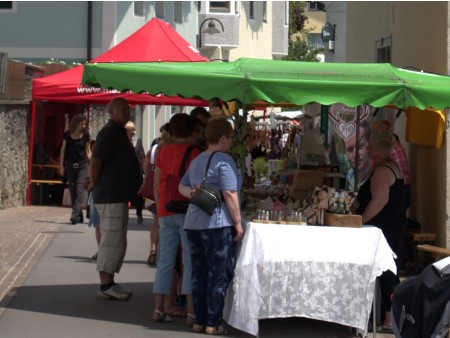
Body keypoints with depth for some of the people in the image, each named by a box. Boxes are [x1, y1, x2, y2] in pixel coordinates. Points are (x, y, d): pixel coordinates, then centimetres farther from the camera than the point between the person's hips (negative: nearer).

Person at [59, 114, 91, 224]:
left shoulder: (85, 135, -2)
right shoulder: (67, 134, 0)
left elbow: (88, 151, 5)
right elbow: (63, 149, 8)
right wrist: (61, 165, 5)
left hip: (82, 165, -2)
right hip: (70, 164, 2)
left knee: (80, 190, -13)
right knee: (72, 190, 5)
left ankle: (75, 215, -17)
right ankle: (79, 216, 13)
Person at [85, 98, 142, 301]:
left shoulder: (119, 132, 18)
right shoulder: (109, 132, -14)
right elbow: (96, 161, -21)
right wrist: (94, 184, -10)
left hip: (119, 196, 10)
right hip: (111, 197, -10)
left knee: (116, 242, 13)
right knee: (112, 241, -9)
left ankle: (109, 284, 18)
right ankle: (106, 287, -5)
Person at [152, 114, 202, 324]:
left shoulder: (164, 150, 9)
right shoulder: (193, 153, -8)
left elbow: (156, 183, 12)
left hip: (166, 211, 5)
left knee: (165, 260, 10)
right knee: (190, 260, -1)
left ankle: (158, 309, 11)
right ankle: (192, 312, -1)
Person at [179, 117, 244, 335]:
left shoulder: (197, 161, 17)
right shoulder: (224, 160, -9)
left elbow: (182, 187, 24)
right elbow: (230, 194, -15)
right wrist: (238, 223, -11)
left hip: (193, 224, 8)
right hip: (217, 224, -8)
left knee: (199, 274, 11)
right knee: (219, 275, -1)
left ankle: (199, 321, 15)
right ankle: (213, 323, 0)